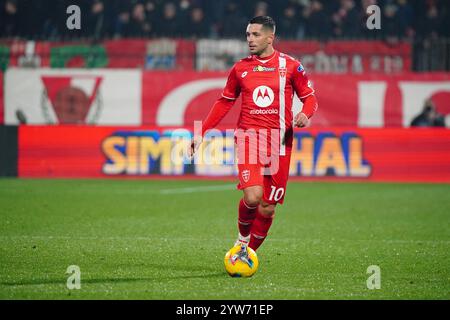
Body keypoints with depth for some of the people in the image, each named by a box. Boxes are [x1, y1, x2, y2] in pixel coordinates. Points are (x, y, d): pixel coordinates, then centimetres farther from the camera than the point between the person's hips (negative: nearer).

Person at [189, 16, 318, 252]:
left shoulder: (290, 66, 3)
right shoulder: (240, 68, 8)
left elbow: (310, 98, 8)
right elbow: (224, 103, 16)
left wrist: (305, 114, -15)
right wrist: (201, 132, 11)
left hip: (279, 139, 0)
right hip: (249, 135, 0)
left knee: (268, 207, 2)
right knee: (252, 196, -21)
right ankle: (243, 237, 8)